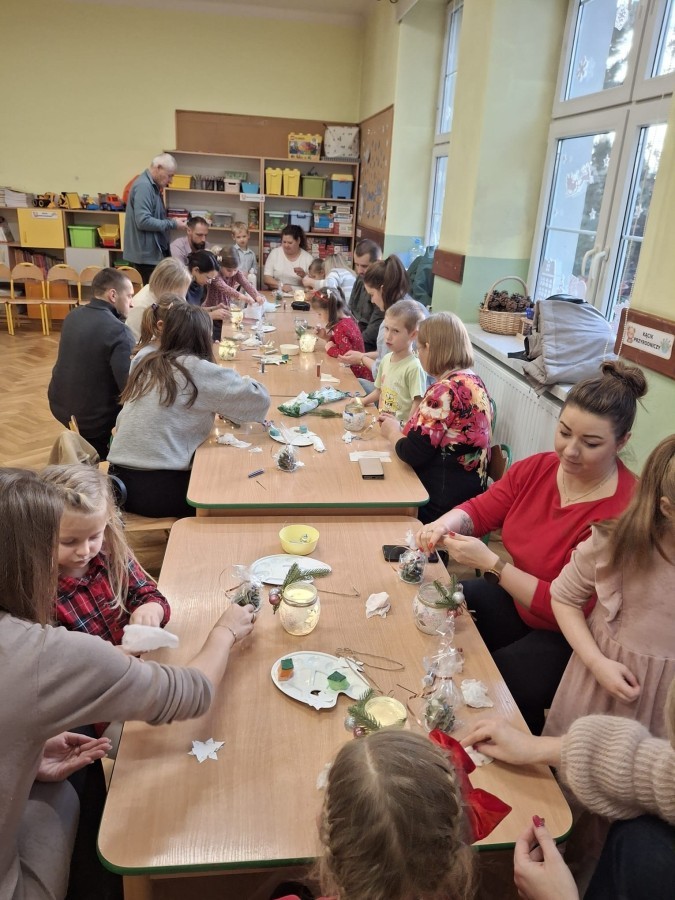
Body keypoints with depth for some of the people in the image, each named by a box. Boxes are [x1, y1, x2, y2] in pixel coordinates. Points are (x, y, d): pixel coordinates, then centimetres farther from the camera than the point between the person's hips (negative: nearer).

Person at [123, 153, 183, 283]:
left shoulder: (152, 185, 14)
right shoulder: (143, 186, -17)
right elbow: (143, 221, -25)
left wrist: (171, 222, 5)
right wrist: (172, 224, -18)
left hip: (154, 252, 10)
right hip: (146, 254, -10)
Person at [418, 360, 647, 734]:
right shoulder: (537, 468, -7)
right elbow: (479, 509, 0)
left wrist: (490, 563, -31)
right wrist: (444, 525, -23)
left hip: (569, 638, -6)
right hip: (515, 598, 7)